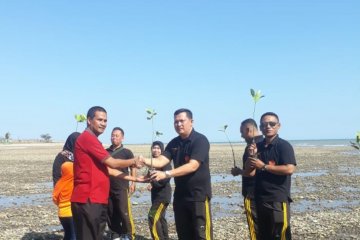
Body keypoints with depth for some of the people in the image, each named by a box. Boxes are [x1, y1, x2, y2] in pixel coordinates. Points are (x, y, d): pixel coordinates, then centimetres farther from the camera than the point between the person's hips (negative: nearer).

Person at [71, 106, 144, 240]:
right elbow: (112, 163, -11)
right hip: (88, 200, -10)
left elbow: (108, 169, 20)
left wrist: (134, 178, 18)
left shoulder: (92, 140, 21)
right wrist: (133, 161, 6)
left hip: (97, 200, 10)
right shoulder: (87, 138, -12)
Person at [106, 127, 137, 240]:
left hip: (122, 187, -4)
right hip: (108, 187, 4)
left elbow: (133, 167, 0)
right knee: (110, 213, 8)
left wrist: (133, 183, -10)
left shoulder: (127, 152, 0)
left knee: (124, 212, -8)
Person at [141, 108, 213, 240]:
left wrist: (166, 174, -33)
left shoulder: (200, 140, -13)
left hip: (199, 194, -7)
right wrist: (145, 160, -24)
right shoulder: (173, 143, 9)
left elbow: (192, 166, -24)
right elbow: (160, 161, -2)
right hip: (180, 194, 7)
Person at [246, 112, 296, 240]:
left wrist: (263, 166, -14)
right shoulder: (257, 147, 11)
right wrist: (251, 155, -8)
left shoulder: (284, 145, -6)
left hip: (278, 199, -6)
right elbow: (250, 172, 9)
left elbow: (289, 169, -19)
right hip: (260, 199, 7)